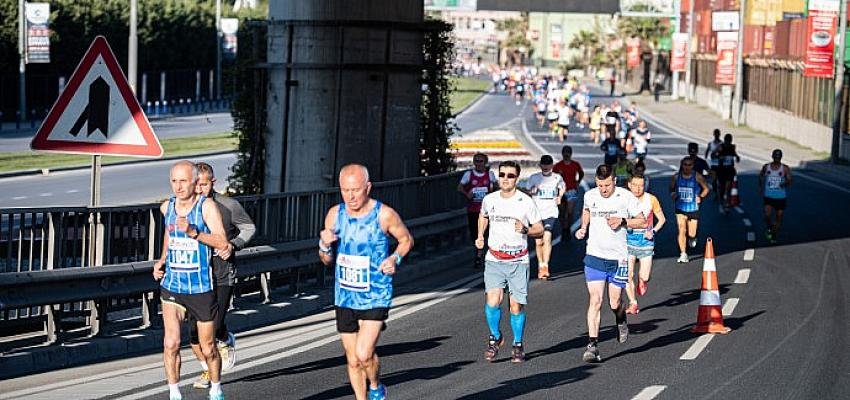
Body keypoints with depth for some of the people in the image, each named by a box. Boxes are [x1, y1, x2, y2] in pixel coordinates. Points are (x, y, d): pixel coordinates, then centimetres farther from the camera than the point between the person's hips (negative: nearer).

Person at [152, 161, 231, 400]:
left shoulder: (206, 206, -11)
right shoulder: (167, 207, 3)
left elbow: (222, 243, -23)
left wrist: (193, 232, -33)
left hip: (201, 288, -3)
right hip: (171, 285, 3)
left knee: (208, 348, 10)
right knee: (171, 343, -15)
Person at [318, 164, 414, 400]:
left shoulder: (384, 215, -11)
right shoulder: (334, 214, 0)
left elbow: (407, 240, 7)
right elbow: (327, 260, 9)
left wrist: (395, 258, -12)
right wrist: (324, 246, -13)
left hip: (376, 297, -4)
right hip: (345, 298, 4)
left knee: (364, 354, -17)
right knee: (353, 361, 10)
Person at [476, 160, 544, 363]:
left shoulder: (526, 202, -4)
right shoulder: (489, 200, 4)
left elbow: (540, 230, 2)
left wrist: (525, 230, -18)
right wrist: (480, 236, 11)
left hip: (518, 261, -1)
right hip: (494, 260, 1)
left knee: (517, 306, 0)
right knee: (492, 302, -15)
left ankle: (518, 345, 20)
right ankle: (495, 337, 10)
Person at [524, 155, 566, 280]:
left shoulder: (557, 178, 2)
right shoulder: (534, 178, 0)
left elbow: (563, 187, 23)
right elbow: (526, 191, 11)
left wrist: (560, 197, 7)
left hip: (551, 213, -1)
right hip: (537, 213, 1)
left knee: (547, 238, -19)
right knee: (538, 242, 5)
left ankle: (545, 266, -22)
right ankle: (540, 266, 21)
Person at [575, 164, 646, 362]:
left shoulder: (626, 197, -7)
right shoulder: (589, 196, 1)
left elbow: (643, 222, 0)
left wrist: (622, 222, -15)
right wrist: (583, 227, 10)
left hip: (618, 258, -1)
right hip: (594, 257, 1)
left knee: (614, 303, 5)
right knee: (595, 301, -11)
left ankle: (621, 321, 42)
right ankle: (592, 346, -11)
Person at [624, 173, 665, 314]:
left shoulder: (651, 199, -4)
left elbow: (662, 219, 5)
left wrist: (653, 231, -9)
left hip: (645, 240, 0)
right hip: (629, 239, 0)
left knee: (645, 277, -5)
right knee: (628, 275, -10)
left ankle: (642, 279, 33)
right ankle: (633, 304, 5)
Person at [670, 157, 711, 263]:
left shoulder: (697, 177, -6)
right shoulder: (676, 177, -1)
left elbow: (706, 189, 8)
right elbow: (671, 189, 14)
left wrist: (701, 197, -8)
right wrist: (673, 195, -7)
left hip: (693, 209, 0)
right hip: (680, 208, 0)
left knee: (691, 234, 4)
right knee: (681, 230, -14)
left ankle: (692, 238, 42)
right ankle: (683, 254, -9)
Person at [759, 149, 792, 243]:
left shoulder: (785, 168, -5)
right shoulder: (766, 167, 3)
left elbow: (789, 180, -12)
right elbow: (761, 176, 21)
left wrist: (785, 183, -34)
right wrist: (760, 187, 15)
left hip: (781, 197, -1)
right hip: (768, 196, 1)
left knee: (779, 216, 5)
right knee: (767, 215, -16)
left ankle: (774, 235, 24)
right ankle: (769, 228, 15)